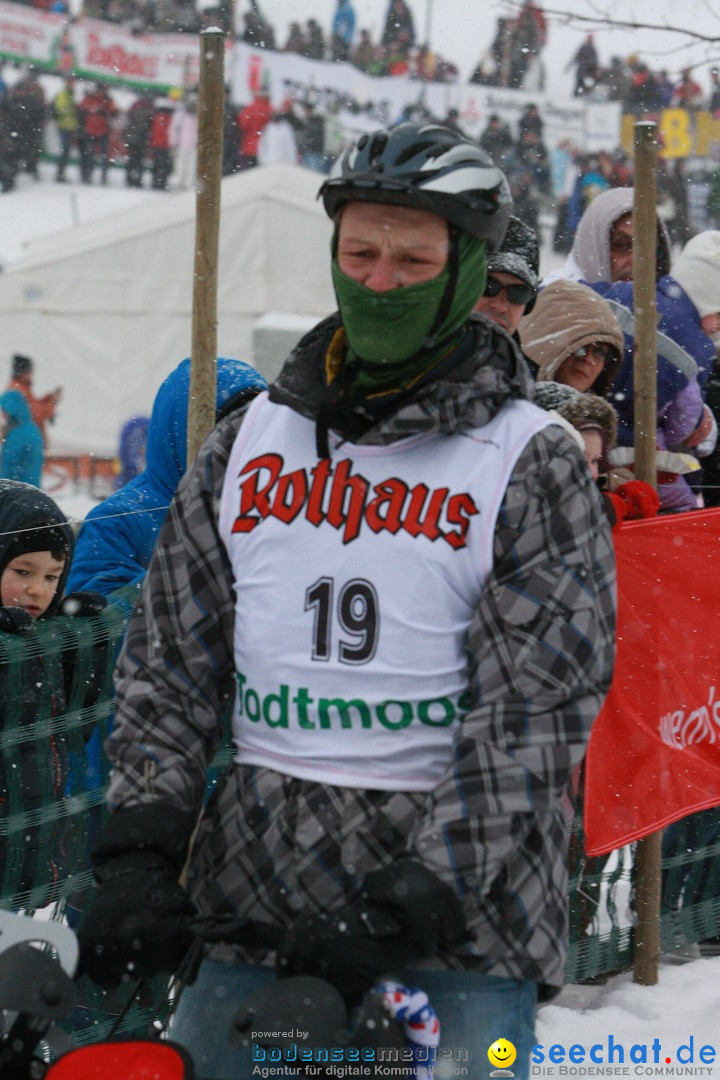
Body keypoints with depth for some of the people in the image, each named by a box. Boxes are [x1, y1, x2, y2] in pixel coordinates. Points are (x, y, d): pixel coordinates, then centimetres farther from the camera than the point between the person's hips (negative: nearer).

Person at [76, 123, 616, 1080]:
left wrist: (404, 908, -17)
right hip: (253, 891, 3)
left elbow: (533, 718, -9)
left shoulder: (531, 463, -2)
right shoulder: (251, 441, 11)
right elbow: (170, 660, 13)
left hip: (464, 902, -3)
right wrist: (137, 852, 0)